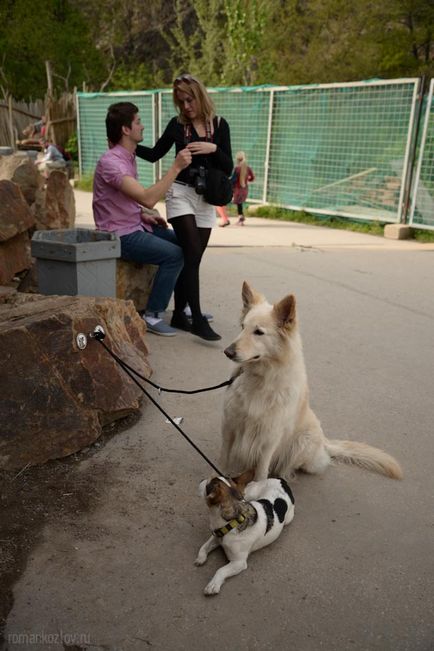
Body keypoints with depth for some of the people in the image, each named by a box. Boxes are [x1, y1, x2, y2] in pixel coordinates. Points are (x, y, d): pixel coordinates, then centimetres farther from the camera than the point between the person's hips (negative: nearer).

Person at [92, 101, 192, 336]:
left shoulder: (129, 156, 10)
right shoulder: (110, 162, -22)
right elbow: (148, 198, -33)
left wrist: (144, 214, 6)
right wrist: (176, 167, -30)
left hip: (136, 226, 10)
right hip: (120, 236, -10)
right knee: (174, 254, -22)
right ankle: (152, 315, -10)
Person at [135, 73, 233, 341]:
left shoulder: (220, 125, 3)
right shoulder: (177, 125, 3)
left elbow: (228, 169, 0)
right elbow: (155, 154, 11)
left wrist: (213, 149, -17)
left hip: (206, 198, 2)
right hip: (181, 193, -2)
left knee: (192, 257, 4)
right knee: (192, 253, -15)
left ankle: (179, 314, 14)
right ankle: (198, 319, -16)